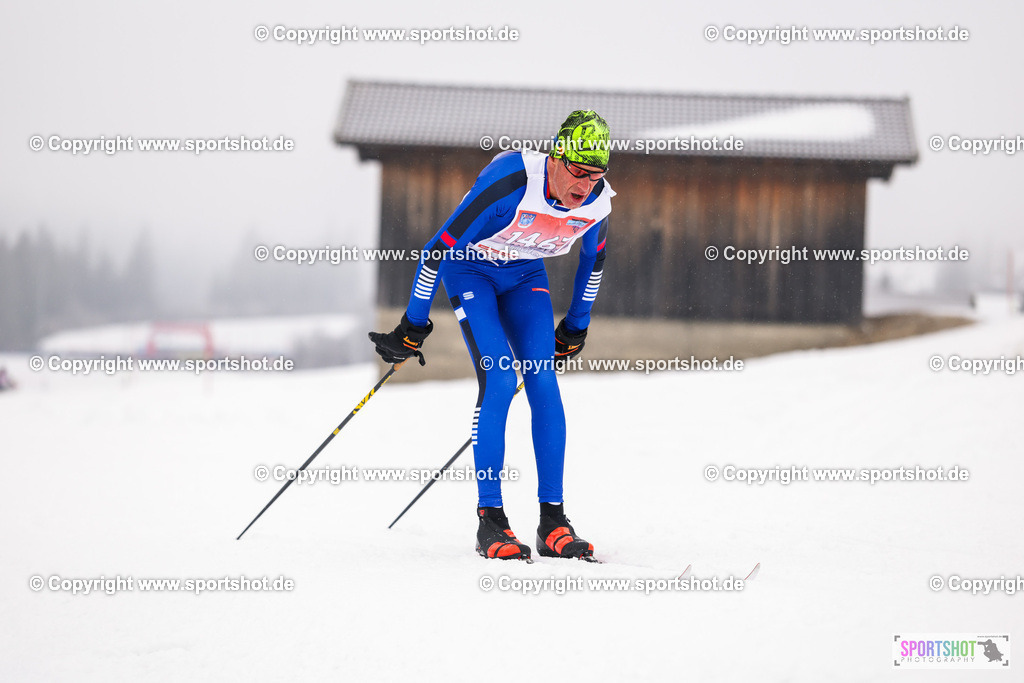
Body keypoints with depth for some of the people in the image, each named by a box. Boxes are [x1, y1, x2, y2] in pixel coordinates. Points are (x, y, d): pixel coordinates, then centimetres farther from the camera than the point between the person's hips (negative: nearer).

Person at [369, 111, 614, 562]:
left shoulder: (598, 199, -18)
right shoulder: (510, 182, -35)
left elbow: (593, 259, 6)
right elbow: (440, 248, -27)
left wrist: (575, 329, 14)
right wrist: (412, 329, -21)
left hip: (525, 275, 5)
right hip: (471, 269, -5)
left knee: (544, 383, -11)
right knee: (499, 380, -20)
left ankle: (553, 521, -7)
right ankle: (489, 520, -15)